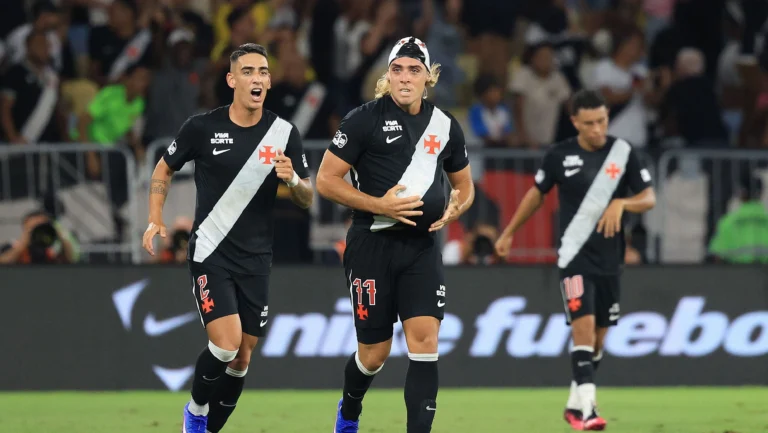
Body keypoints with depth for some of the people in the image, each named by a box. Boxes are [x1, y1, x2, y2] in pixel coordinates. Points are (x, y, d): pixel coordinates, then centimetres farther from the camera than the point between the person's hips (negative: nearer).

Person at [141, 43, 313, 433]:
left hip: (256, 260, 3)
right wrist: (155, 220, -1)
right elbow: (164, 170, 10)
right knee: (226, 344, -19)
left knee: (241, 360, 6)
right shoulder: (202, 127, -6)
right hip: (210, 254, -3)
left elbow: (307, 200, 5)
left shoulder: (284, 133, -1)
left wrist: (292, 180, -17)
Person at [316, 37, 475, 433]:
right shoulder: (364, 120, -6)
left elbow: (464, 186, 19)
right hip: (373, 246, -3)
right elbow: (326, 180, -7)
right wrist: (379, 205, -17)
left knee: (424, 339, -14)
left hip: (422, 247, 3)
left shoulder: (446, 126, 7)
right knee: (374, 353, 5)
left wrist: (454, 209, -4)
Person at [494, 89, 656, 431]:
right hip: (575, 257, -3)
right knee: (583, 326, -19)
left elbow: (649, 198, -1)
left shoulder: (623, 153, -1)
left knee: (599, 337, 9)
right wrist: (509, 233, 22)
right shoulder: (559, 156, -2)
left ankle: (575, 405, 25)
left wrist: (621, 204, -22)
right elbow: (537, 193, 14)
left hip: (610, 259, 3)